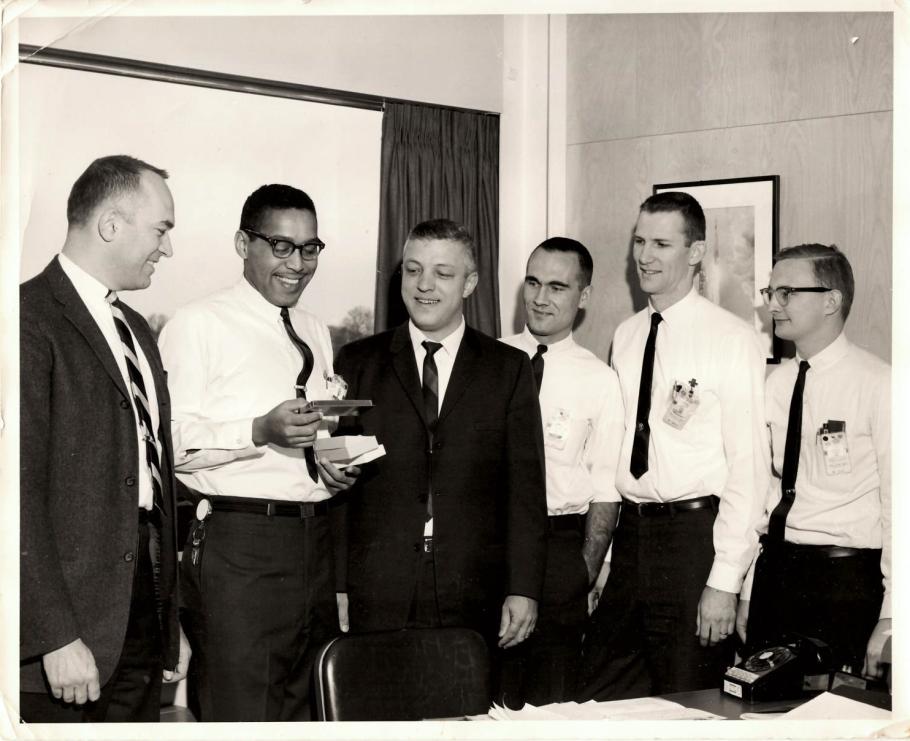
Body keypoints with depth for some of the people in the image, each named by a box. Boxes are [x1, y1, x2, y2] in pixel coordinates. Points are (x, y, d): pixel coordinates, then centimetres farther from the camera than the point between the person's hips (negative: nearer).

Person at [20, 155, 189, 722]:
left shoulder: (135, 329, 17)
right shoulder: (31, 318, -10)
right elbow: (21, 489, -16)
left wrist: (171, 620, 17)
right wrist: (57, 636, -18)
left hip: (144, 624, 7)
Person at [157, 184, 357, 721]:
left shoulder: (317, 334, 19)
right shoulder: (200, 324, -4)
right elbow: (168, 441, -13)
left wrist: (336, 466, 5)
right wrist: (261, 432, -23)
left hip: (314, 540, 7)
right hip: (238, 541, -7)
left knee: (313, 709, 12)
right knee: (243, 713, -4)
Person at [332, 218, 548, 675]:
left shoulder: (509, 368, 7)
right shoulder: (357, 362, 7)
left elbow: (525, 486, 3)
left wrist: (524, 589, -3)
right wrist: (334, 586, -1)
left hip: (474, 599, 0)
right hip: (375, 598, 0)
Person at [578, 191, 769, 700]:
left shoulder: (732, 338, -10)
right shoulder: (625, 335, 10)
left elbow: (748, 463, -12)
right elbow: (618, 450, 12)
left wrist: (725, 580, -15)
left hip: (695, 534, -6)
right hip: (630, 533, 6)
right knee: (602, 698, 13)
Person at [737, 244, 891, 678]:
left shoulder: (877, 385, -11)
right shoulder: (774, 385, 7)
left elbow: (898, 504, -12)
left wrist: (890, 619, -13)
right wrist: (746, 591, 11)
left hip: (846, 576, -5)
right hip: (774, 572, 6)